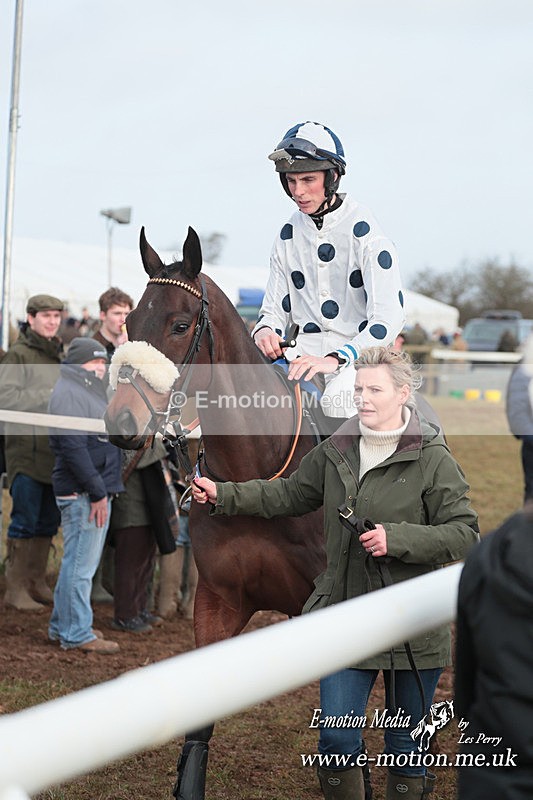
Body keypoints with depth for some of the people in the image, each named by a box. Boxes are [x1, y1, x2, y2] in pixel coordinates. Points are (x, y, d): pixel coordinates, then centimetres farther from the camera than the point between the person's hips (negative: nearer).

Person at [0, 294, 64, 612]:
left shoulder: (59, 354, 17)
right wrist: (49, 396, -21)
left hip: (55, 451, 7)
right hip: (27, 451, -7)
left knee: (48, 521, 11)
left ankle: (37, 582, 21)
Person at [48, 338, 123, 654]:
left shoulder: (87, 391, 21)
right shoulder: (68, 393, -13)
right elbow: (73, 447, -21)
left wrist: (102, 490, 18)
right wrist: (96, 492, -22)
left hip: (96, 490, 11)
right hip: (82, 493, -11)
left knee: (77, 562, 16)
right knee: (81, 563, -7)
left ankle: (63, 625, 24)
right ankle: (77, 634, -3)